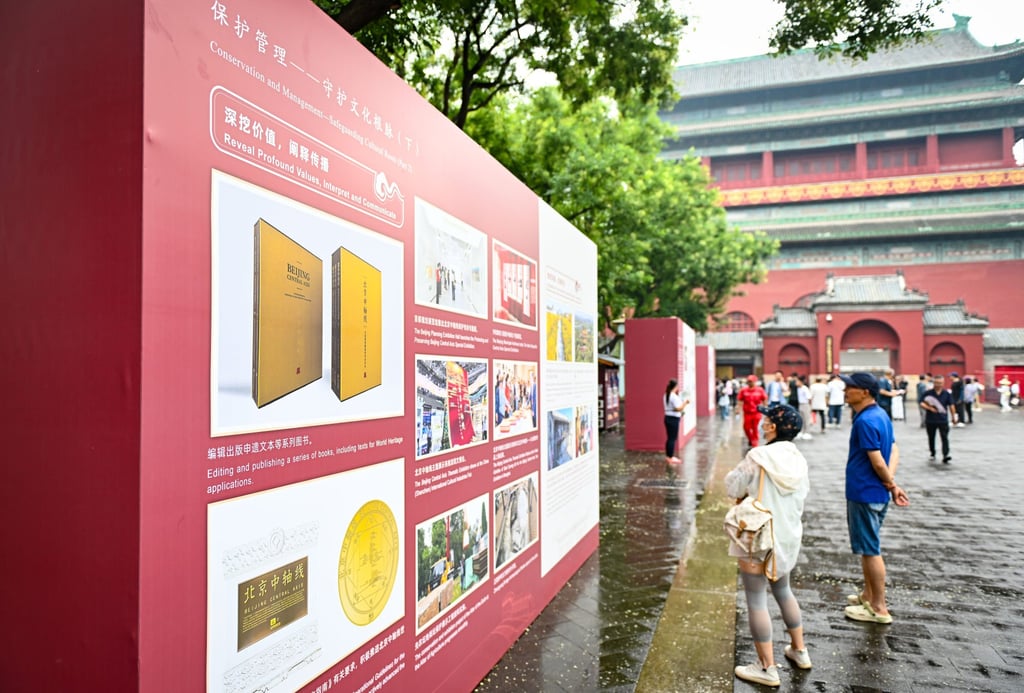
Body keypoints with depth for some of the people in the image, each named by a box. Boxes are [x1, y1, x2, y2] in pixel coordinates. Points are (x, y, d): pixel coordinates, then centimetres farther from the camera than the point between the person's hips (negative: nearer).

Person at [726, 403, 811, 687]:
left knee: (756, 600, 3)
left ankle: (767, 668, 11)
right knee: (783, 590, 26)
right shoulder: (798, 459, 0)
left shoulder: (758, 457, -21)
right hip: (788, 536, 8)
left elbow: (733, 487, -13)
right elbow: (801, 494, 10)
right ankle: (799, 651, 38)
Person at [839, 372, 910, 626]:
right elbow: (894, 450, 7)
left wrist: (891, 485, -6)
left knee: (870, 550, 1)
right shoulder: (880, 415, 8)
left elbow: (878, 462, -23)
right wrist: (891, 483, -5)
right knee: (867, 547, 21)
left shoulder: (865, 421, -23)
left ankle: (879, 608, 12)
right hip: (875, 493, 10)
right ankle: (868, 595, 34)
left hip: (864, 494, -10)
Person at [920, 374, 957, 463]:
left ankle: (945, 456, -13)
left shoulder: (947, 393, 2)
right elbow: (922, 403, -2)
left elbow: (951, 406, 6)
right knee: (931, 438, 12)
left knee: (944, 438, -8)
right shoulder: (928, 393, -1)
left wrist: (953, 417, 7)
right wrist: (929, 408, -18)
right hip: (930, 420, 1)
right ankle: (932, 454, 27)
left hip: (943, 420, -1)